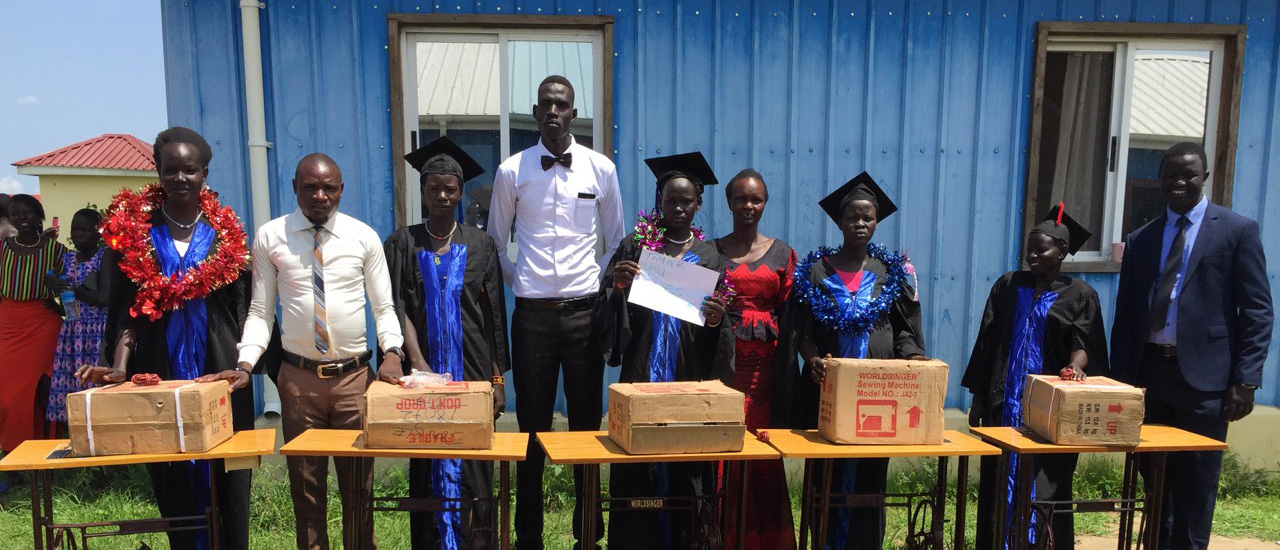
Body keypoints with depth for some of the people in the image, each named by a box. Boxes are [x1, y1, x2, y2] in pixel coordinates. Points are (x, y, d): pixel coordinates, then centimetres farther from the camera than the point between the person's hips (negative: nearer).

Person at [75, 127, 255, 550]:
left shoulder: (226, 232, 6)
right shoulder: (131, 229, 5)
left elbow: (244, 309, 5)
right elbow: (125, 310, 4)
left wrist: (244, 365, -6)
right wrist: (119, 367, -10)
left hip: (221, 375, 0)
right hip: (159, 375, 0)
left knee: (230, 481, 2)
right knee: (172, 481, 6)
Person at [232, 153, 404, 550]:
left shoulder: (364, 237, 1)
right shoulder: (269, 237, 1)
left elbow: (384, 307, 1)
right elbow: (261, 311, 1)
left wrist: (392, 351, -15)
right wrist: (245, 363, -12)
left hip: (355, 375, 0)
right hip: (298, 376, 0)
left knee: (358, 484, 11)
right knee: (305, 484, 12)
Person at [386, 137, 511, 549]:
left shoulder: (480, 245, 6)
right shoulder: (403, 244, 6)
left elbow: (495, 316, 5)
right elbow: (398, 308, -4)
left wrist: (498, 378, 1)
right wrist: (417, 362, -18)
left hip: (473, 371, 0)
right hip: (423, 371, 0)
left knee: (474, 467, 0)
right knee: (426, 464, 3)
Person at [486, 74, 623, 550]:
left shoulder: (601, 169, 4)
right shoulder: (512, 171, 3)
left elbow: (616, 241, 14)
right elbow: (496, 242, 13)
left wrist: (604, 287, 6)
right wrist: (518, 281, 6)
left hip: (584, 310, 1)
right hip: (533, 313, 0)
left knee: (587, 421, 6)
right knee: (532, 424, 7)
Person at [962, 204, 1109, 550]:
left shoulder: (1080, 295, 3)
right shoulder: (1008, 286, 8)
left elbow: (1083, 342, -10)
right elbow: (986, 343, 8)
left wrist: (1074, 367, -34)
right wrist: (978, 399, 5)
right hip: (1005, 403, 2)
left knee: (1044, 489, 0)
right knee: (999, 485, 6)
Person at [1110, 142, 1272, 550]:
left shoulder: (1238, 230, 1)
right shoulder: (1139, 240, 11)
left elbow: (1257, 311, -3)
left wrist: (1245, 380, -10)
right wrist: (1119, 380, 7)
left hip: (1203, 376, -3)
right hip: (1148, 372, 4)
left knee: (1195, 486, 5)